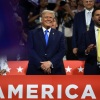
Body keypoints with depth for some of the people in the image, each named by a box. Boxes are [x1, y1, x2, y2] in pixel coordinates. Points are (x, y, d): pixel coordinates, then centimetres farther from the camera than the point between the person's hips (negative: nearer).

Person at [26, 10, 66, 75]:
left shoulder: (60, 35, 14)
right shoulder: (33, 33, 11)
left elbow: (62, 51, 4)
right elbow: (31, 50, 1)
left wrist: (51, 63, -12)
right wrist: (40, 64, -13)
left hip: (55, 70, 1)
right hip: (36, 70, -1)